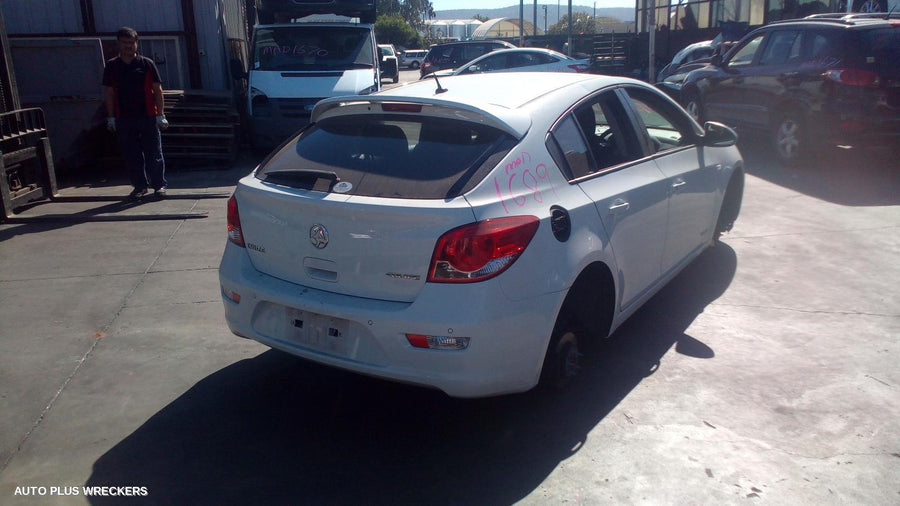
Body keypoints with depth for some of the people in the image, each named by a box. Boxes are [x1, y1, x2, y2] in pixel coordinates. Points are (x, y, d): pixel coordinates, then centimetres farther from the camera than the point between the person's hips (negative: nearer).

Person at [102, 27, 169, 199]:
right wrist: (111, 118, 5)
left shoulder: (147, 64, 2)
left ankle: (159, 185, 10)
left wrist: (160, 115, -4)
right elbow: (108, 93, 10)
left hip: (148, 117, -2)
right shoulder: (111, 66, 8)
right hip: (124, 119, 2)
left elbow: (158, 90, 2)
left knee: (154, 153, 1)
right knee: (131, 155, 6)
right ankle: (140, 185, 17)